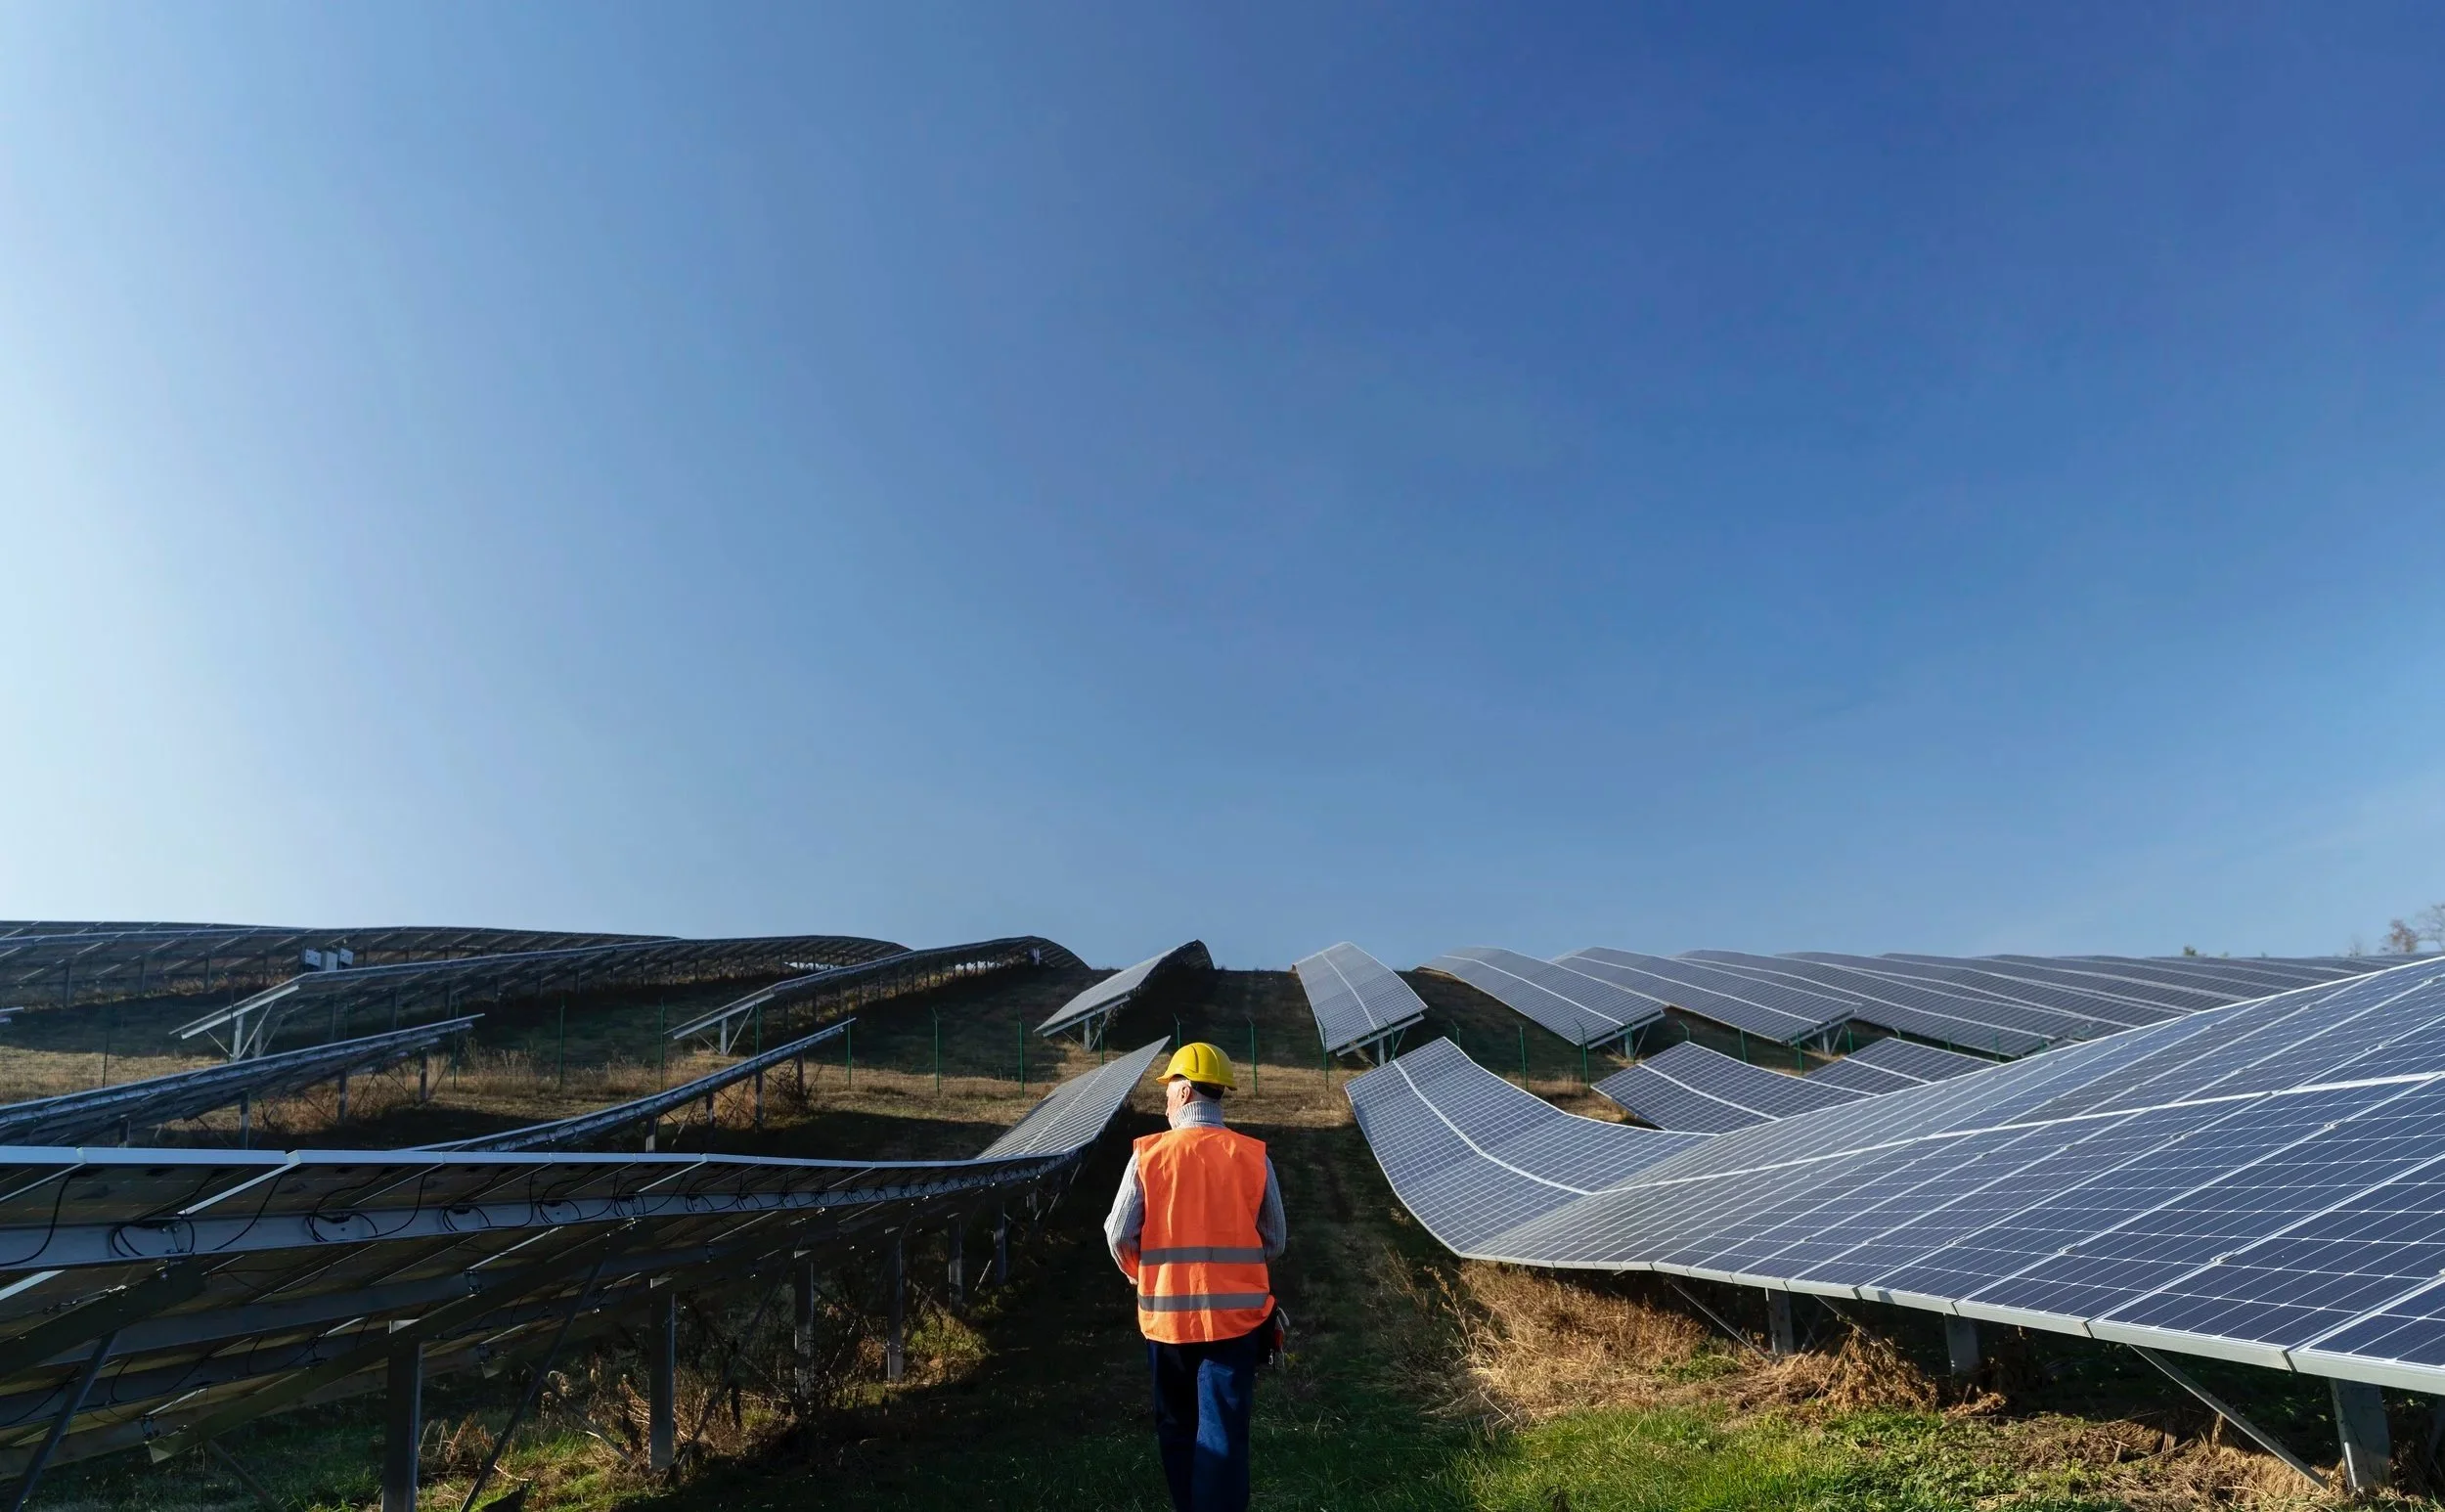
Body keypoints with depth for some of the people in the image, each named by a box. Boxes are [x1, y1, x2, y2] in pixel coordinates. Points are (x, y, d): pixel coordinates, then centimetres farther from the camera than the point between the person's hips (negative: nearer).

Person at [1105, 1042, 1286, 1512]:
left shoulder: (1148, 1154, -8)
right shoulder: (1254, 1156, -5)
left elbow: (1119, 1235, -4)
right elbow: (1274, 1242, 3)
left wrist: (1140, 1275, 16)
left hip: (1166, 1312, 1)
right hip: (1234, 1312, 0)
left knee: (1177, 1426, 20)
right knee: (1223, 1432, 5)